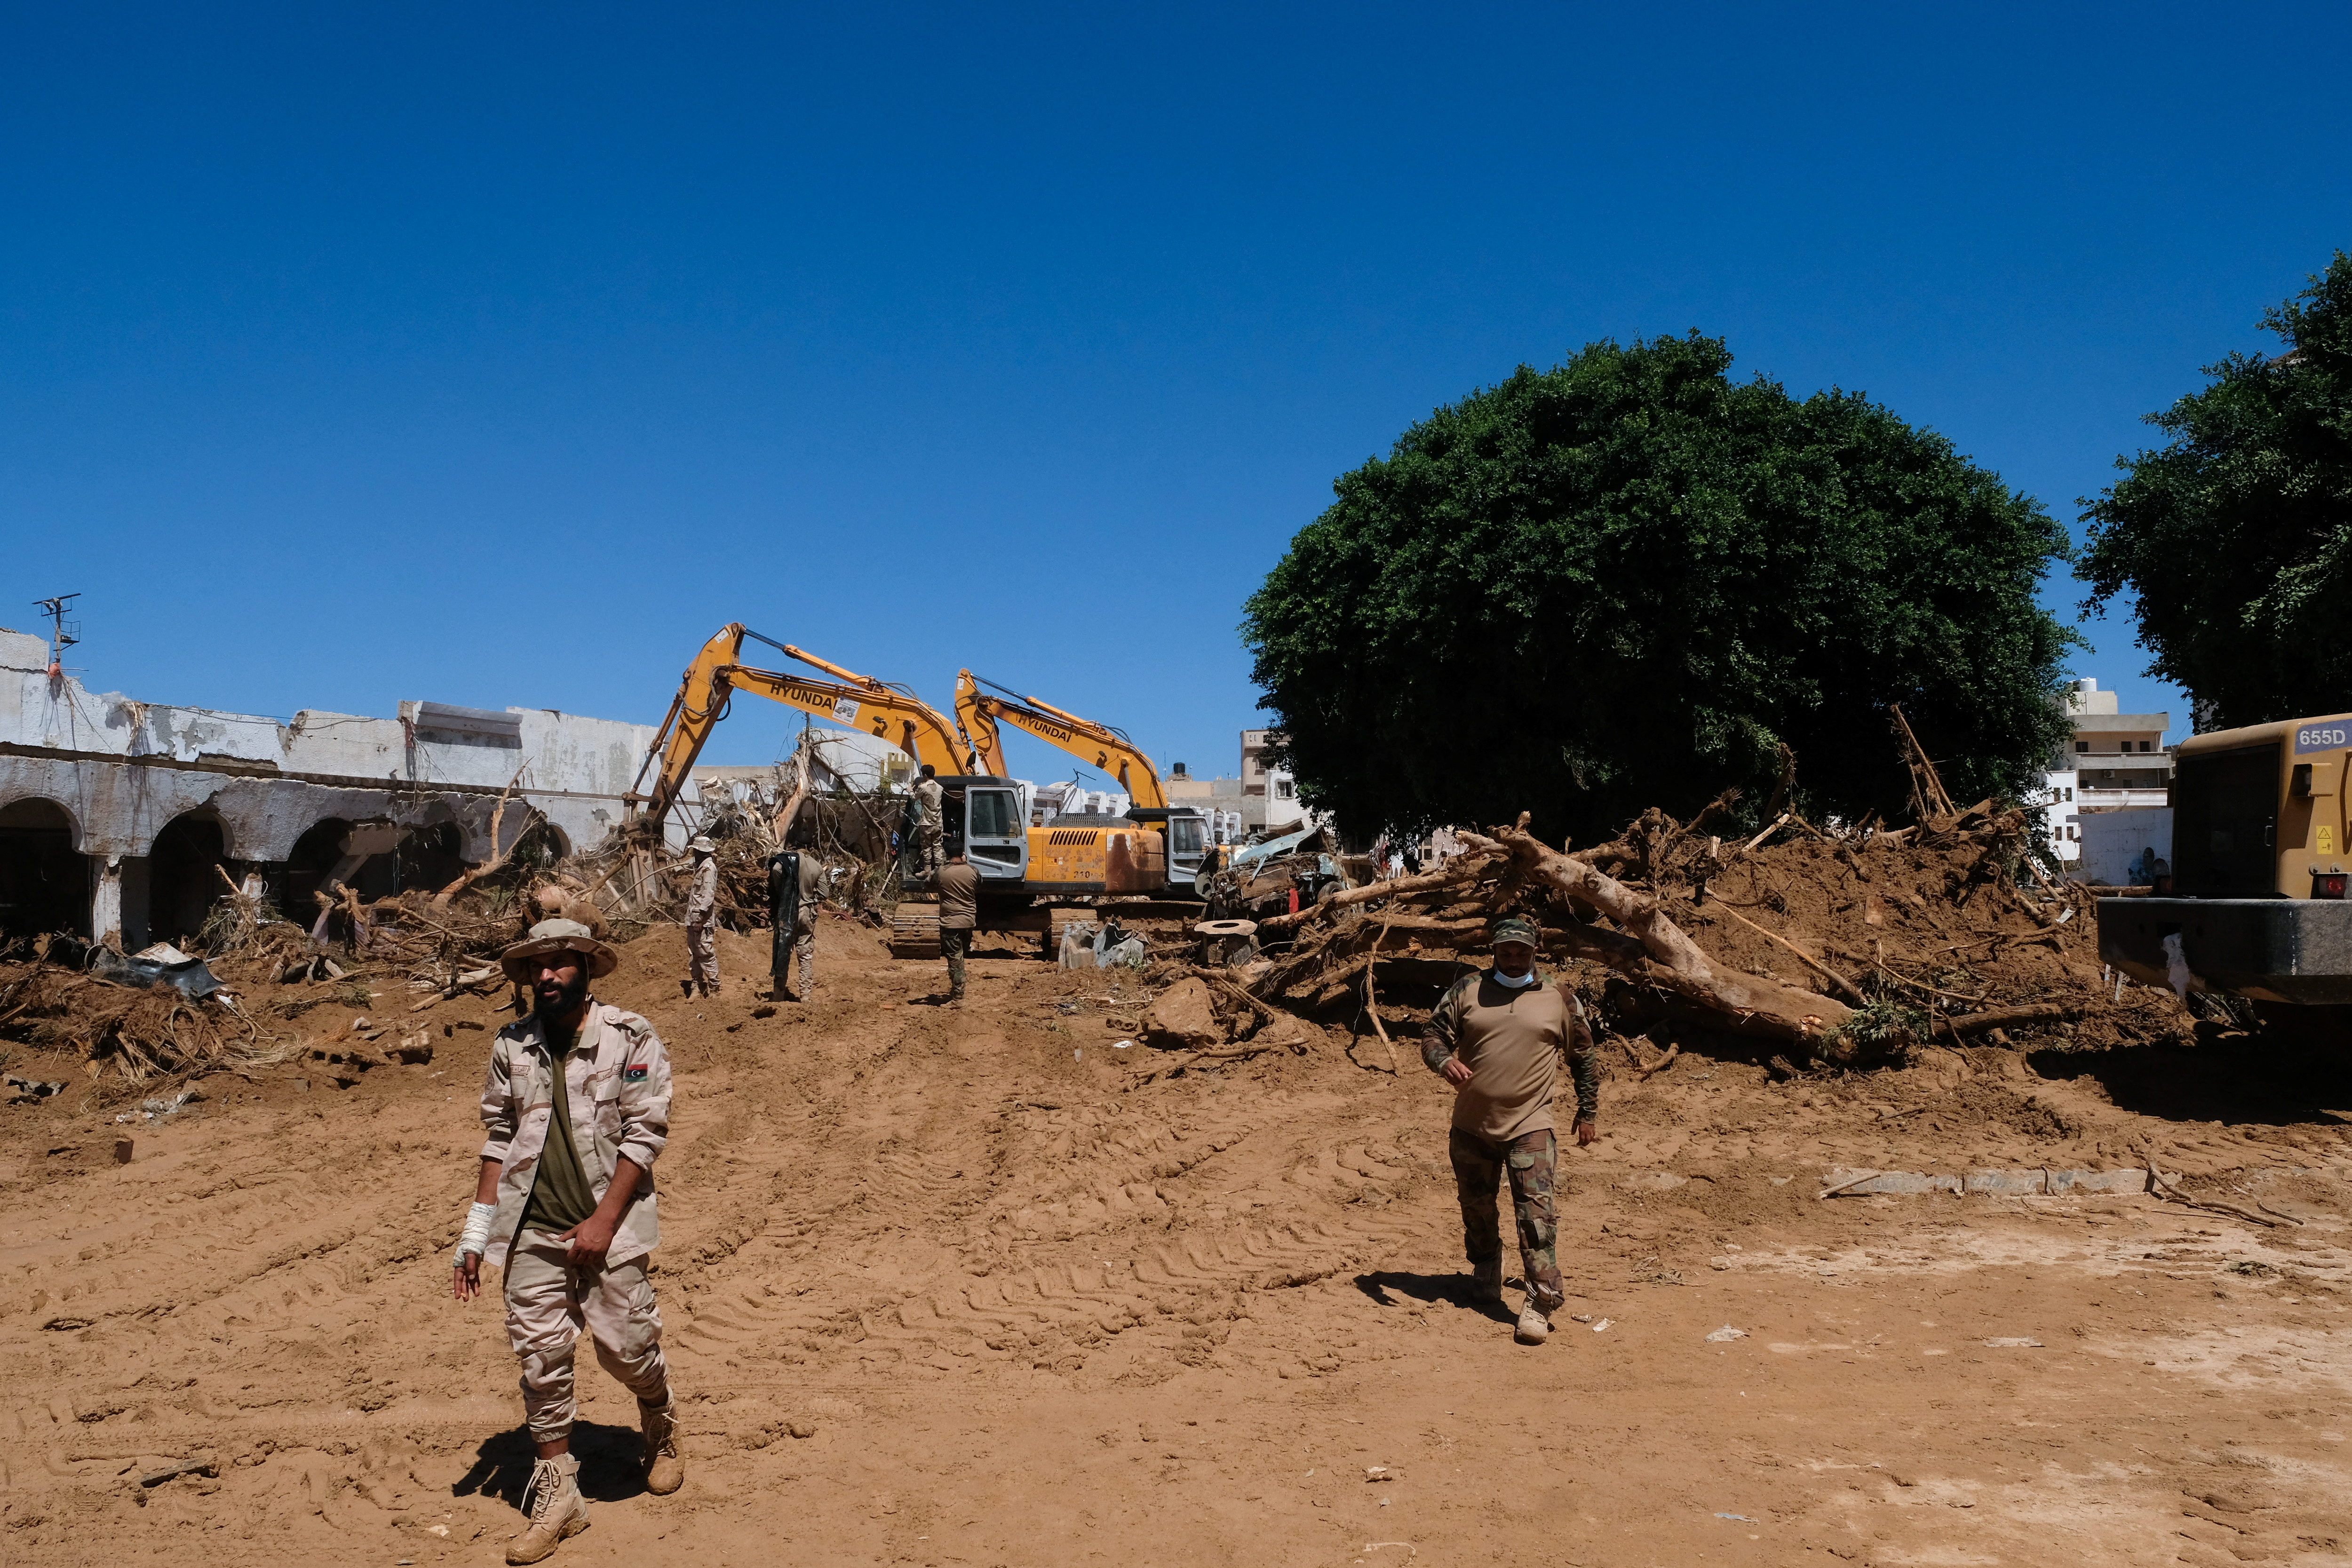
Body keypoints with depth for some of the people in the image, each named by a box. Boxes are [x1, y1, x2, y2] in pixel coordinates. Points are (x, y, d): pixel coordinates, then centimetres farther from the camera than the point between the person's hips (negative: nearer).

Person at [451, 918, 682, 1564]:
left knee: (625, 1347, 0)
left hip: (609, 1227, -3)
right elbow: (500, 1139, 10)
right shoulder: (512, 1046, 5)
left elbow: (645, 1134, -9)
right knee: (541, 1358, 3)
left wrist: (604, 1220, -15)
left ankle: (660, 1430, 33)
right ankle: (558, 1496, 16)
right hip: (534, 1232, 3)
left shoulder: (630, 1039, -7)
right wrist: (478, 1231, 5)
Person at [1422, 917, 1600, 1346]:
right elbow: (1434, 1036, 3)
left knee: (1537, 1215, -12)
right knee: (1476, 1210, 16)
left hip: (1529, 1128, -2)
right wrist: (1445, 1061, -20)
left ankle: (1540, 1304, -10)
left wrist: (1588, 1112, 15)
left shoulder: (1559, 999, 4)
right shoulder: (1466, 991, 4)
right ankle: (1486, 1277, 40)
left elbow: (1584, 1057, 14)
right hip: (1471, 1128, 2)